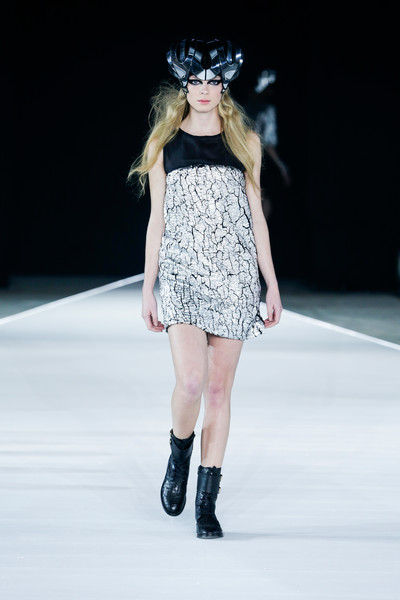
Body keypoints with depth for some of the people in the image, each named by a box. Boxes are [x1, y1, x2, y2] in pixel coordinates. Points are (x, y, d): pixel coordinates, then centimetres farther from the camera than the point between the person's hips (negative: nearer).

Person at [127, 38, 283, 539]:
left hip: (235, 272, 1)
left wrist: (273, 285, 7)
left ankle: (207, 502, 7)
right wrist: (147, 289, 4)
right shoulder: (166, 144, 7)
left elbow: (256, 215, 11)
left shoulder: (244, 142, 9)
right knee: (191, 380, -18)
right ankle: (179, 452, 14)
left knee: (219, 386, 1)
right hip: (182, 271, -1)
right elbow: (156, 220, 7)